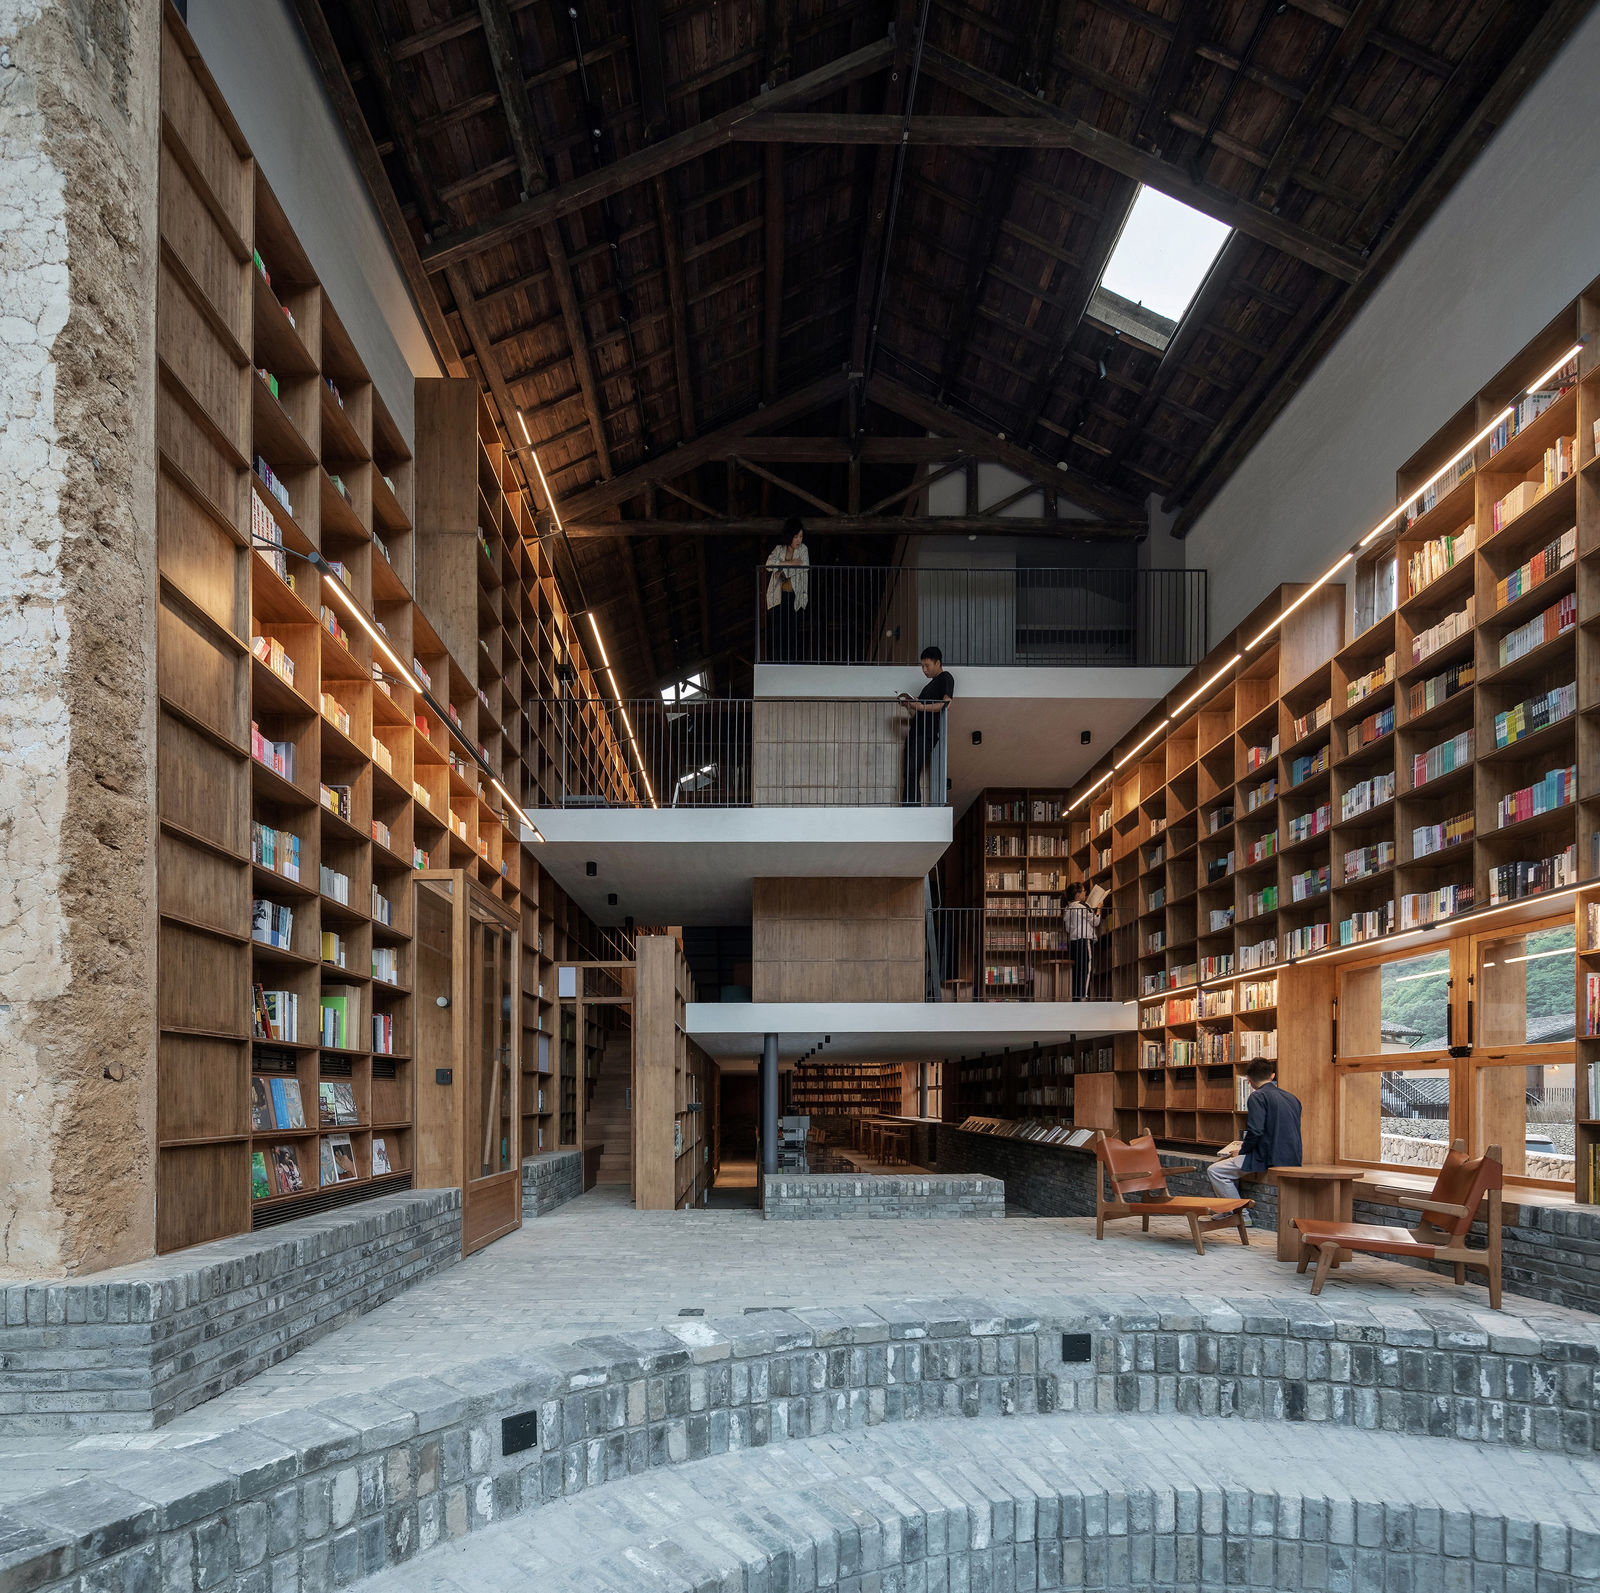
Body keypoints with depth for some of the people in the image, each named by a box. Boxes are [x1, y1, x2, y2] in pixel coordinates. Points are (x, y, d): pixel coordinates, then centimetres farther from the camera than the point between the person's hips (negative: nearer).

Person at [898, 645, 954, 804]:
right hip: (915, 733, 9)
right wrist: (909, 705, 8)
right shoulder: (929, 685, 30)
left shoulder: (946, 678, 5)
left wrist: (922, 707, -17)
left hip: (927, 733, -9)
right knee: (910, 775, -1)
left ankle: (913, 809, -26)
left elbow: (946, 703, -13)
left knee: (913, 772, -21)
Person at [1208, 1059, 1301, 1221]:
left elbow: (1255, 1131, -20)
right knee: (1233, 1162, 29)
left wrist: (1242, 1151, -2)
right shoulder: (1292, 1098, 14)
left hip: (1268, 1158, -9)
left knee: (1215, 1171, -3)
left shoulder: (1258, 1096, -10)